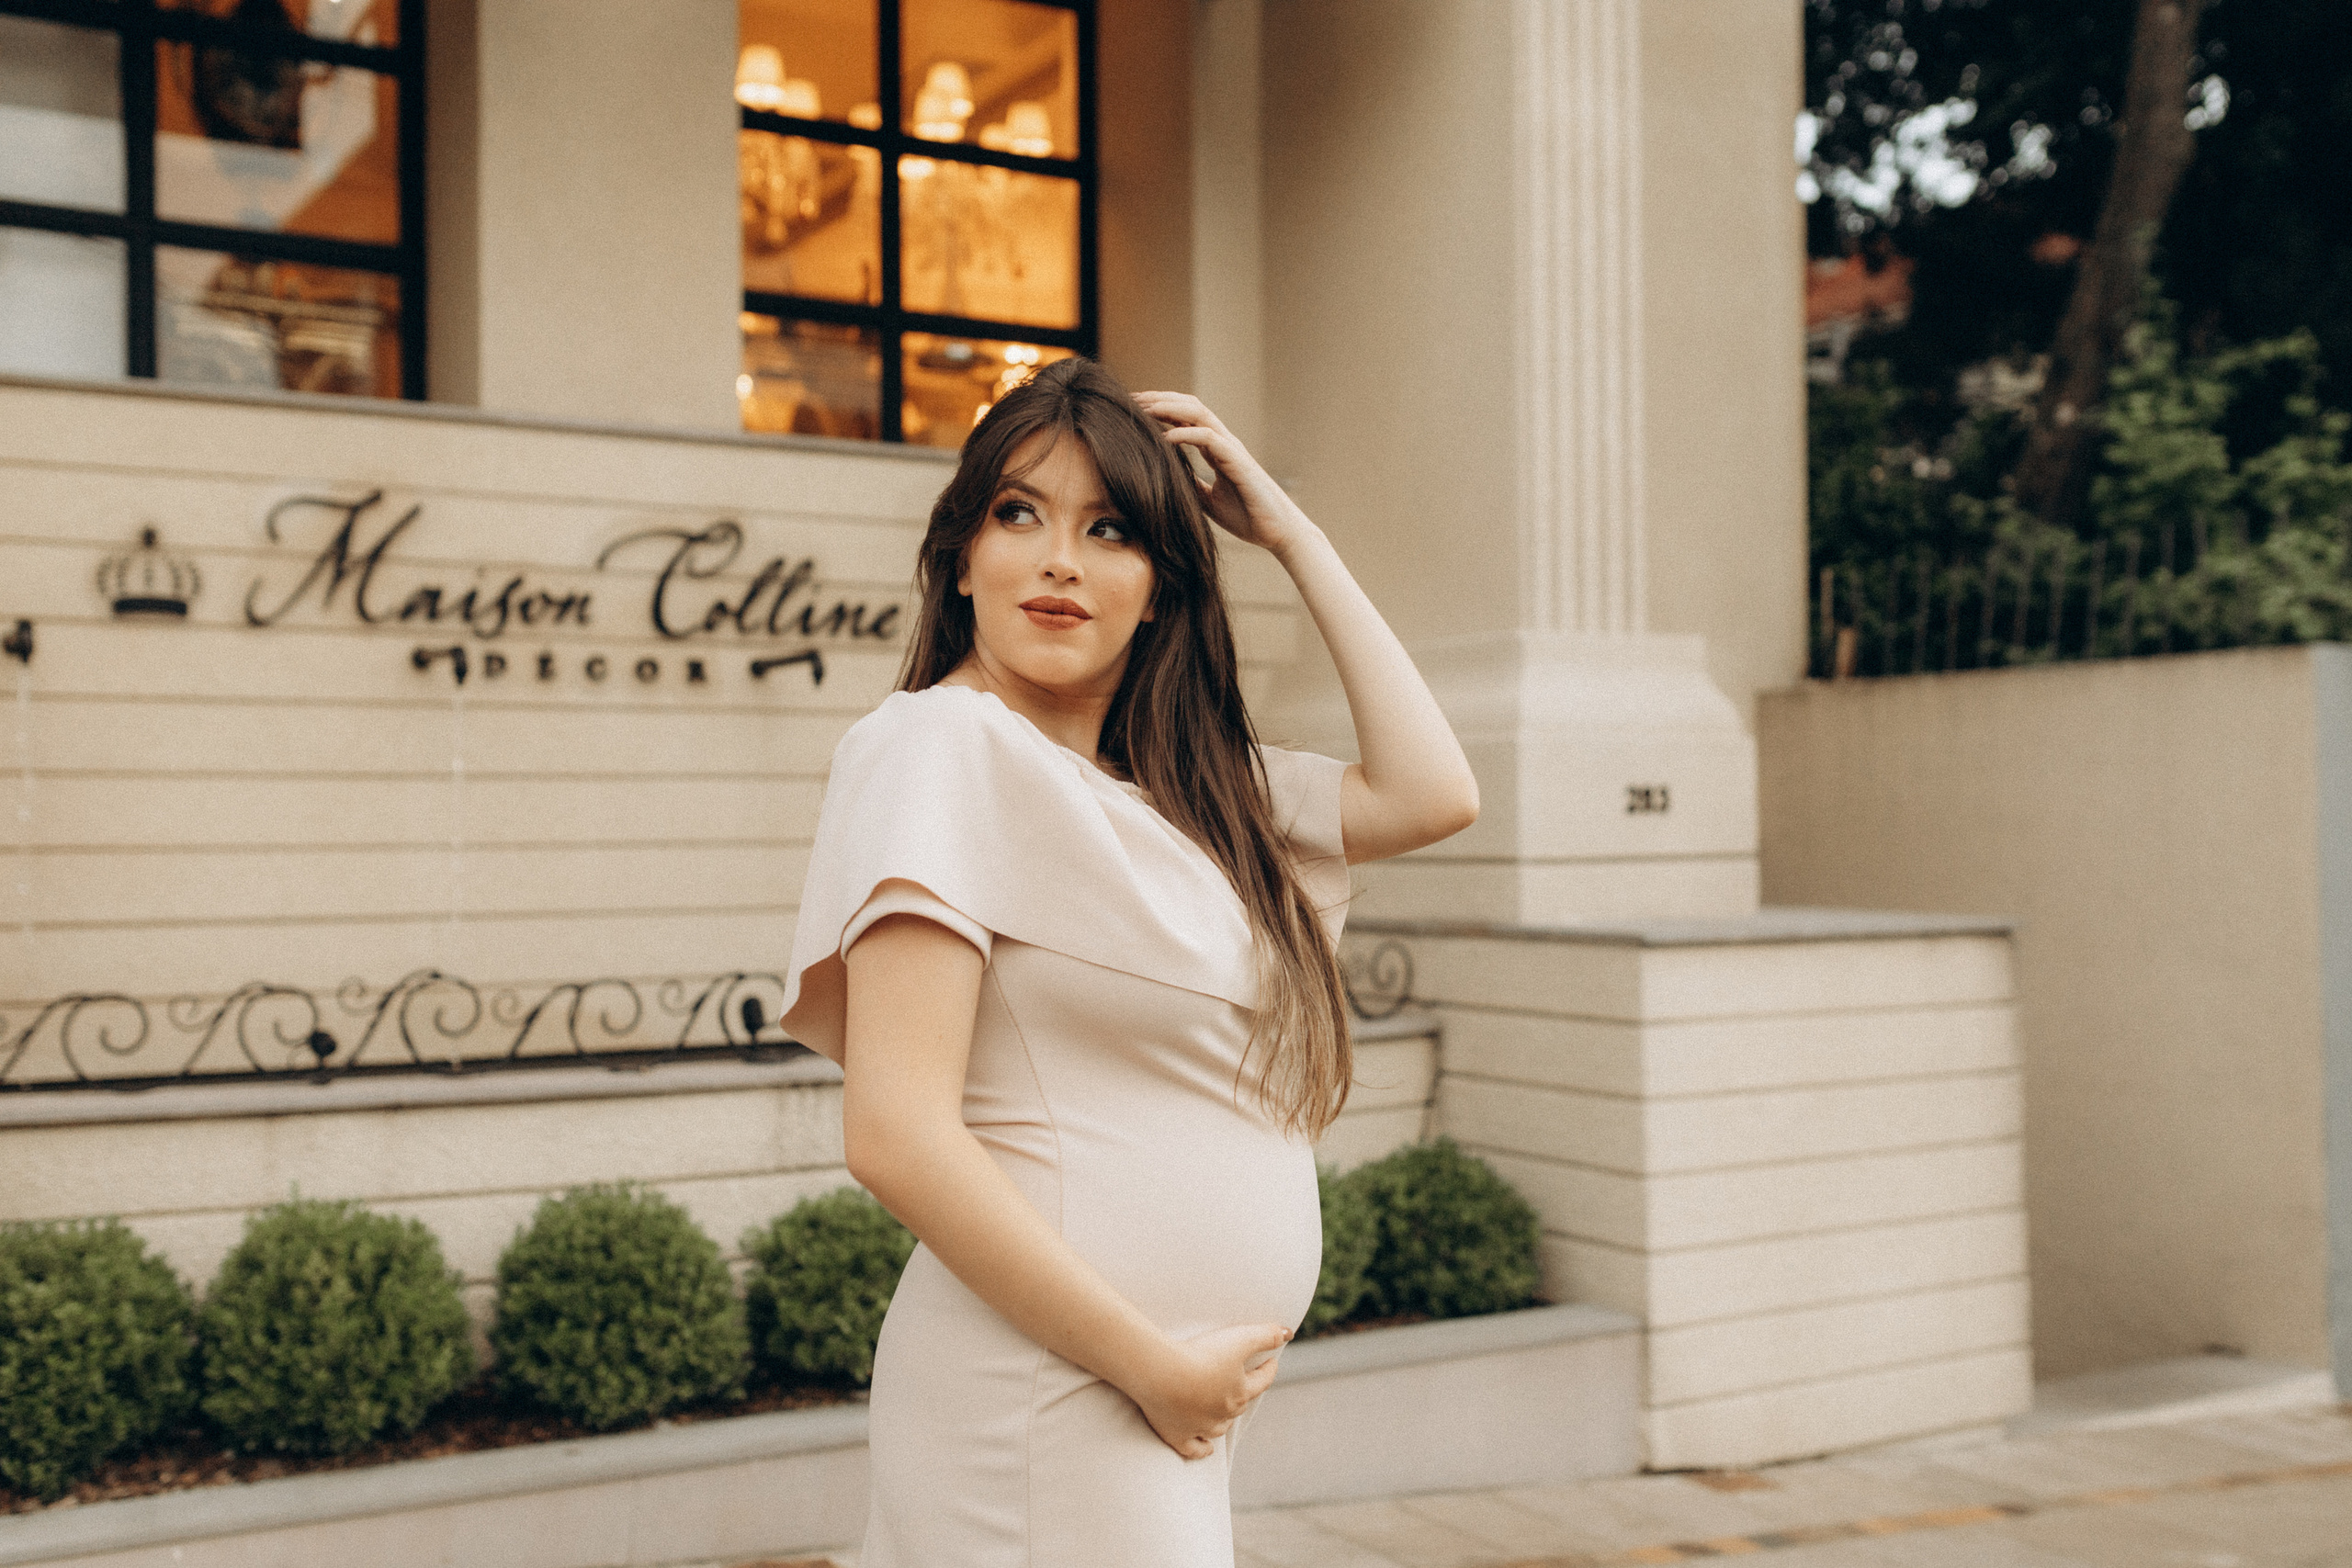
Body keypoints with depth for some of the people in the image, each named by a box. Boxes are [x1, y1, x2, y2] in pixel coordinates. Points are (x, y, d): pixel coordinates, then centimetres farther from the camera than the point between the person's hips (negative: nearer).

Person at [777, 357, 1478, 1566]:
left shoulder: (1184, 784, 11)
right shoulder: (942, 742, -12)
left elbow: (1430, 794, 7)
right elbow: (896, 1136, -19)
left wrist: (1293, 537, 8)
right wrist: (1154, 1364, -16)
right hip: (1046, 1398, -7)